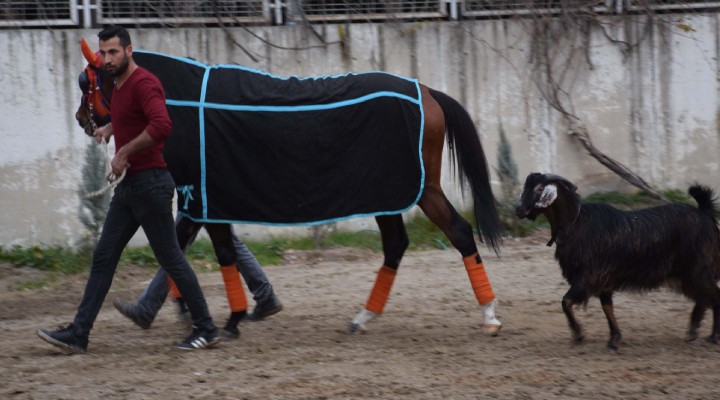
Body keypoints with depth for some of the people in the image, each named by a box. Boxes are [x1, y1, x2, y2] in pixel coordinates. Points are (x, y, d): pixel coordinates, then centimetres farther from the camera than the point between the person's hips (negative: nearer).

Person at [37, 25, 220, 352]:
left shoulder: (143, 83, -15)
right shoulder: (119, 86, 15)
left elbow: (162, 125, -32)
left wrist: (124, 153, -24)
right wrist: (111, 127, 21)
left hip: (150, 184, -10)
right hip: (128, 186, 10)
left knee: (170, 259, -3)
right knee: (103, 257, 6)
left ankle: (206, 329, 8)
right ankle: (78, 334, 5)